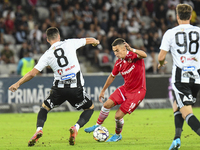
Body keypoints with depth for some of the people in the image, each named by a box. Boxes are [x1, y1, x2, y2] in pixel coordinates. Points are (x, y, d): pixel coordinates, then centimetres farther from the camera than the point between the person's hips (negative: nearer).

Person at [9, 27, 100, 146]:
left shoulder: (47, 55, 1)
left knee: (44, 108, 24)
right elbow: (89, 40, 17)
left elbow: (32, 73, 0)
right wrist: (95, 41, 42)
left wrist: (17, 84, 14)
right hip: (76, 87, -1)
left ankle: (39, 129, -4)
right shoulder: (70, 43, 1)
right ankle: (76, 128, -6)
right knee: (90, 108, 21)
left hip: (59, 88, 1)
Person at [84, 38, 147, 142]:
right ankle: (98, 125, 24)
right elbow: (112, 76, 16)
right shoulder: (119, 63, 0)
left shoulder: (133, 56, -19)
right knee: (107, 105, -1)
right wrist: (103, 91, 23)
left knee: (118, 116, -9)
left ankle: (118, 135, 20)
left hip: (137, 91, -7)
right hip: (126, 88, 7)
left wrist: (131, 49, -56)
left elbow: (144, 55, -42)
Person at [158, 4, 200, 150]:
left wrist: (161, 63, 22)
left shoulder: (170, 33, -2)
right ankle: (177, 138, 13)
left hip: (180, 76, -4)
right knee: (177, 105, 24)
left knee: (187, 112, -8)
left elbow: (161, 57, -1)